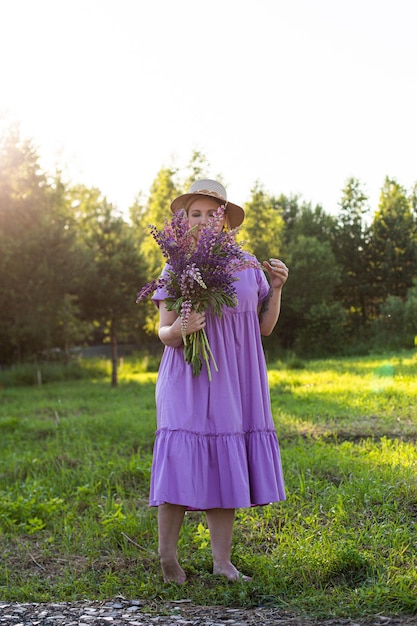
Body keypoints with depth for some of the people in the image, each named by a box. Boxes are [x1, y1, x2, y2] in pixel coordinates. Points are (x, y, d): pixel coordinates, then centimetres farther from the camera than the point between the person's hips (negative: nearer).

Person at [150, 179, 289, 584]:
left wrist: (276, 288, -4)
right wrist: (178, 330, -23)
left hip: (234, 384, 3)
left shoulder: (247, 266, 9)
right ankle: (166, 556, 9)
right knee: (181, 464, -8)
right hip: (188, 383, -2)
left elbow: (265, 327, 11)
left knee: (226, 468, 3)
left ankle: (222, 562, 12)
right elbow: (164, 333, 0)